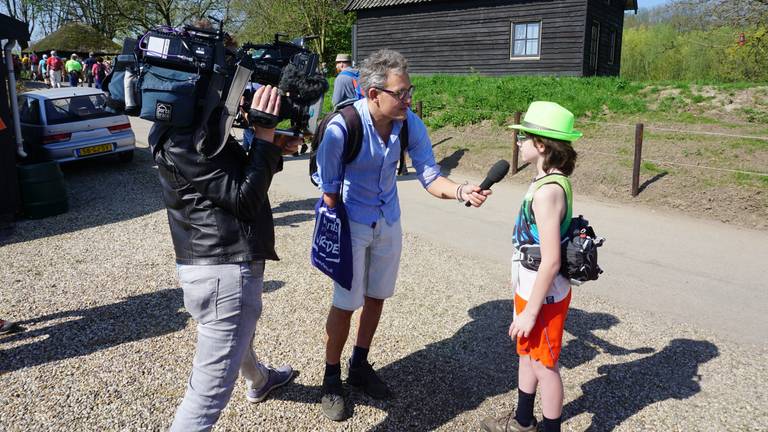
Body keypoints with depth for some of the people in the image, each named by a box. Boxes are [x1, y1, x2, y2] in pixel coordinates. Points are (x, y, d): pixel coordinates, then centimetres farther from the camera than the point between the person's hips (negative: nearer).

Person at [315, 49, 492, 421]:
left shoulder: (411, 124, -14)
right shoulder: (342, 128, -27)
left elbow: (430, 178, -11)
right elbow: (329, 190, -17)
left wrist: (461, 191, -31)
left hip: (388, 219, 5)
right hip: (351, 221, -5)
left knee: (376, 297, 16)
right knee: (346, 303, 1)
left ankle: (360, 366, 37)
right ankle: (331, 379, 23)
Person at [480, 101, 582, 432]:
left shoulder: (547, 191, -27)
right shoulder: (550, 181, 3)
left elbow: (551, 261, -28)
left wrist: (530, 312, -21)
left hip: (543, 297, -10)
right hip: (531, 290, 10)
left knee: (544, 367, 8)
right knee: (527, 354, 24)